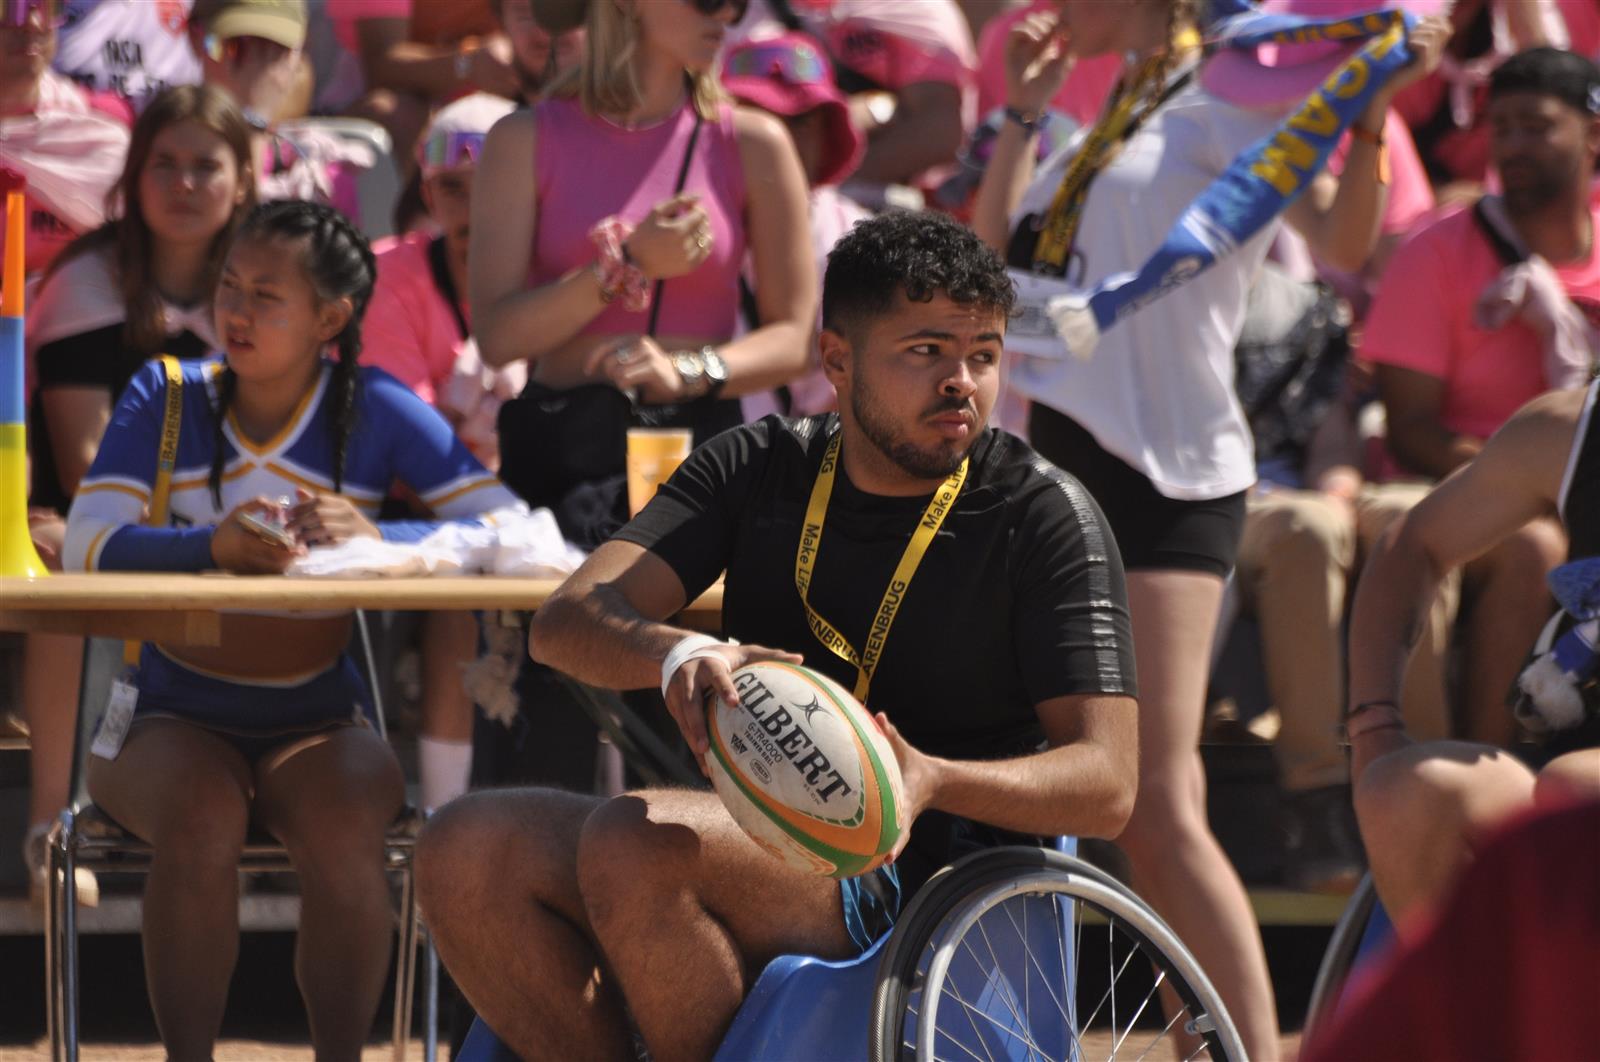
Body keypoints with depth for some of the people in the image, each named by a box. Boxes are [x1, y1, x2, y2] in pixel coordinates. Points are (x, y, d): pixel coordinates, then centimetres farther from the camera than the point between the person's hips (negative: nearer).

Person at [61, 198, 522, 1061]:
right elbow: (87, 546, -12)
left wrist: (378, 537, -27)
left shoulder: (376, 412, 0)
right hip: (173, 719, 0)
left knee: (341, 834, -32)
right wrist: (216, 544, -31)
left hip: (319, 722, 0)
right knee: (200, 822, -33)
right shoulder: (165, 398, 2)